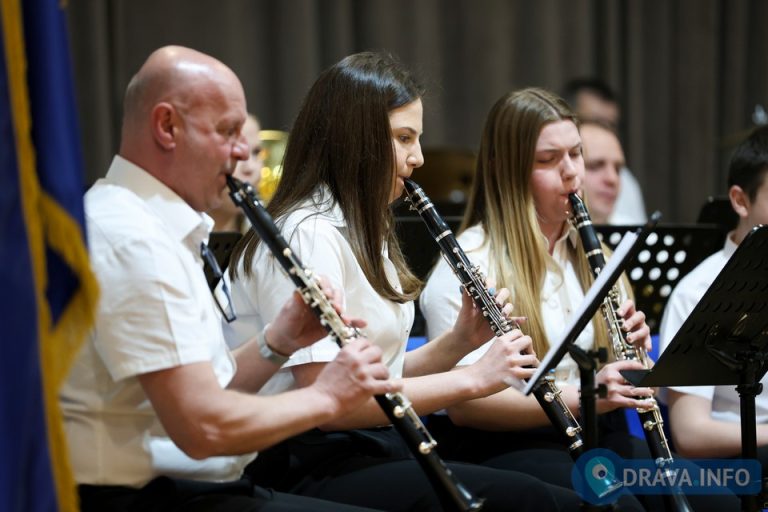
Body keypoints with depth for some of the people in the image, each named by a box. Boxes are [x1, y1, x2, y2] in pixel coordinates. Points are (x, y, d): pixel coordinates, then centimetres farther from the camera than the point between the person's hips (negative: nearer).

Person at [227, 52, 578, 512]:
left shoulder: (365, 232, 17)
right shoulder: (307, 235, -14)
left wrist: (460, 341, 2)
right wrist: (472, 379, -19)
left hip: (376, 448, 9)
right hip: (316, 470, -9)